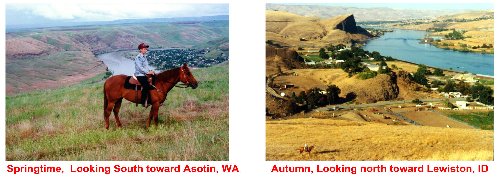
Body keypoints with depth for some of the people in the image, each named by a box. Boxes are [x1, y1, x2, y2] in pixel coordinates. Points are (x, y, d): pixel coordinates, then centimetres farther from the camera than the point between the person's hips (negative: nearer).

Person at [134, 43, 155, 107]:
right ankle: (143, 102, -23)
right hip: (140, 74, -9)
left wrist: (151, 71, 2)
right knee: (146, 85, -27)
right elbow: (140, 67, -17)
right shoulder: (138, 57, -9)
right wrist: (148, 72, -21)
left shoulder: (144, 57, 18)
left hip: (145, 74, 9)